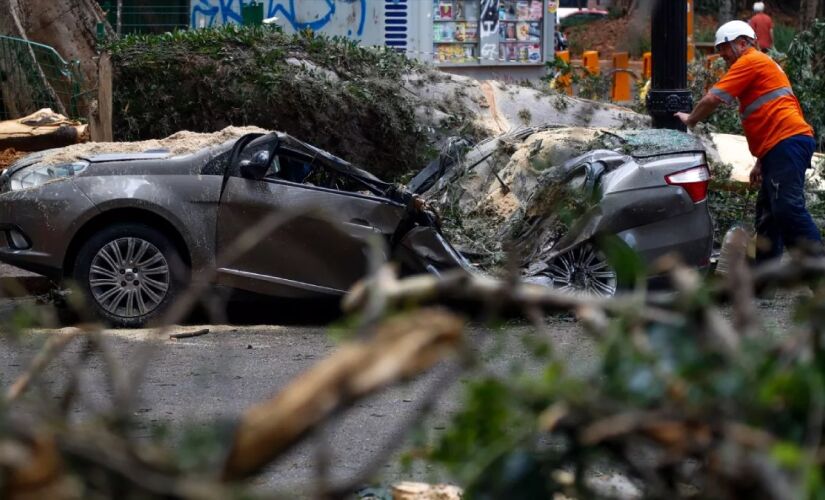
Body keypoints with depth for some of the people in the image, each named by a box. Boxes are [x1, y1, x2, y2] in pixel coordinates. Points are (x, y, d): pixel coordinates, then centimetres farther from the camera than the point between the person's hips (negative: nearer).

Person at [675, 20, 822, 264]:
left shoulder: (750, 62, -1)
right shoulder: (763, 64, 31)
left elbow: (712, 99, -6)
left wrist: (690, 119, 12)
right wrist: (761, 162, 28)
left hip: (787, 142, -11)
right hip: (782, 146, 11)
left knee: (787, 208, -20)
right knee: (767, 213, 11)